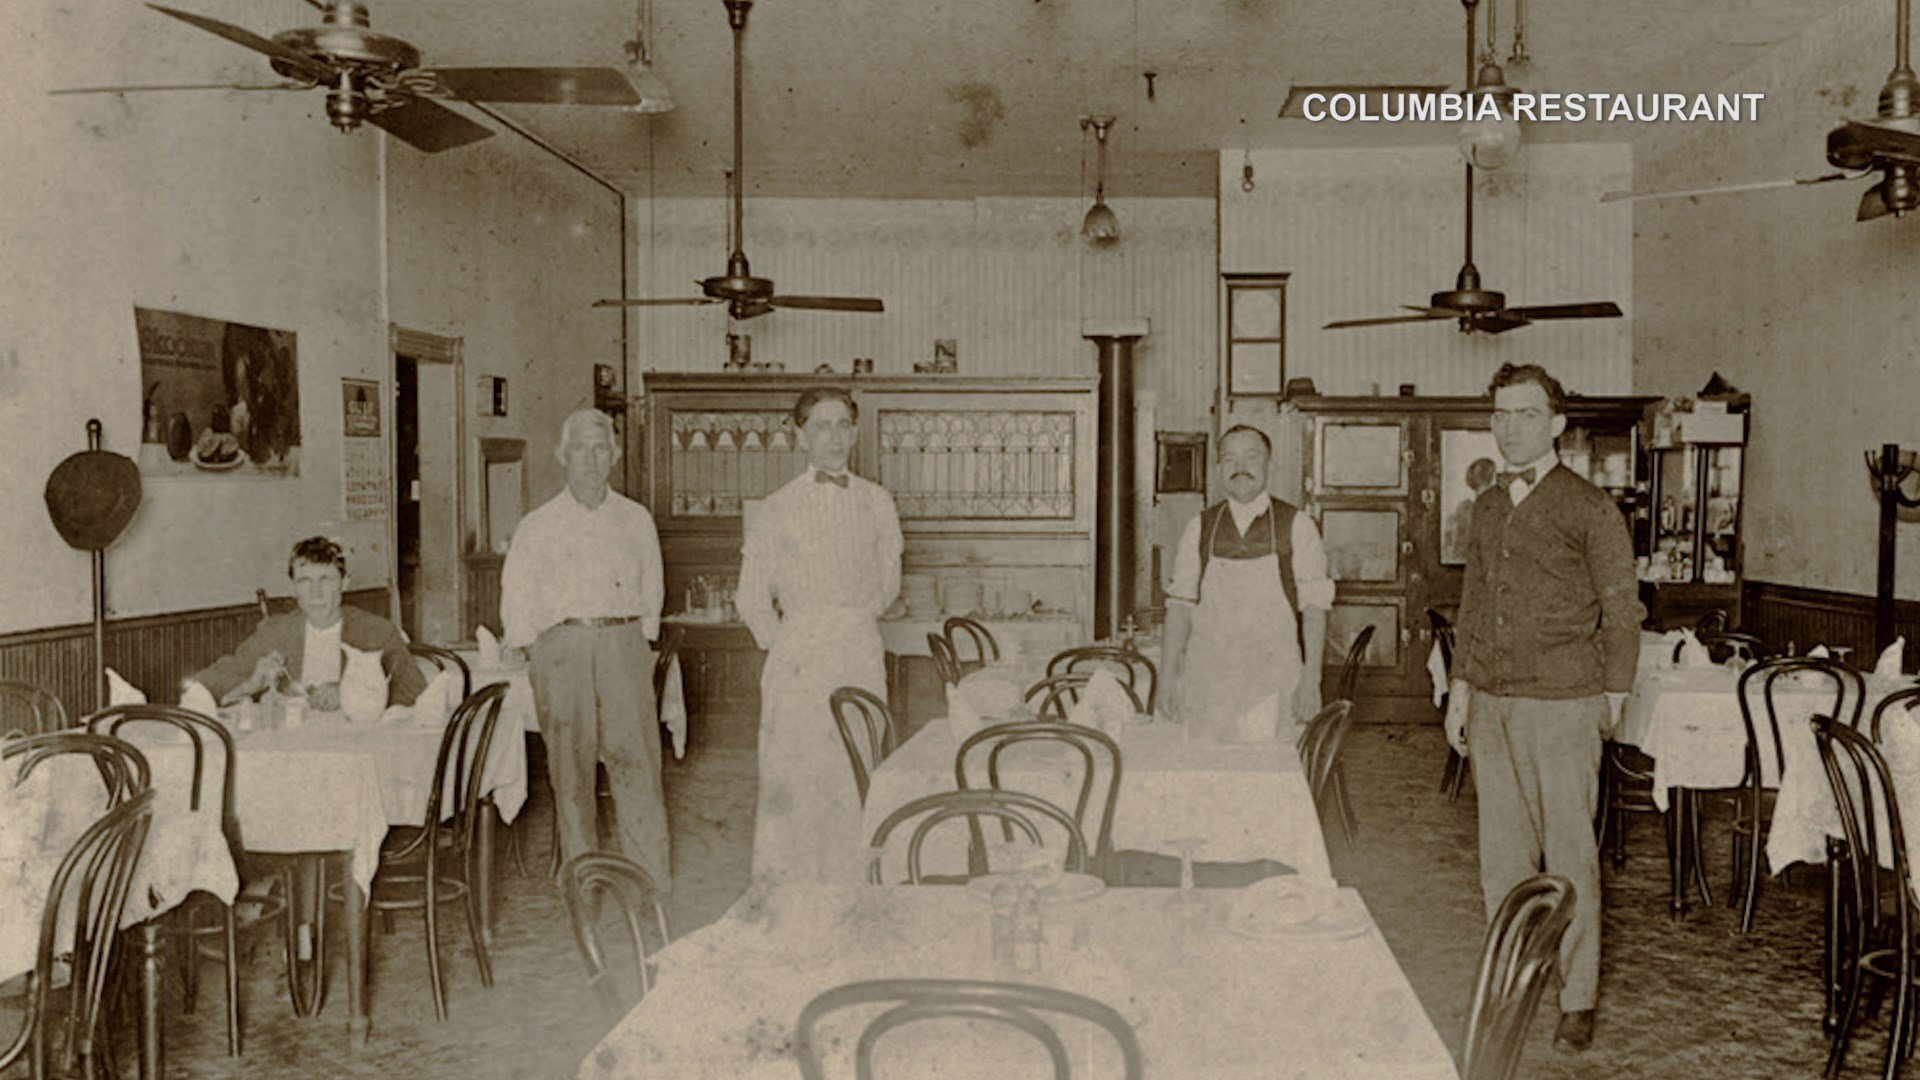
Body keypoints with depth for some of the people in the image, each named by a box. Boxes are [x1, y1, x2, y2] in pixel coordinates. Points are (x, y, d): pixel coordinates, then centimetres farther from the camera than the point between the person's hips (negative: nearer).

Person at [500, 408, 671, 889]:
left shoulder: (636, 520, 14)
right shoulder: (538, 525, 10)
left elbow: (651, 590, 17)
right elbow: (517, 601, 11)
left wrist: (641, 643, 8)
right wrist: (532, 653, 3)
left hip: (622, 641, 0)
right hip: (560, 646, 0)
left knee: (635, 756, -7)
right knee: (570, 764, -2)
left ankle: (652, 878, -5)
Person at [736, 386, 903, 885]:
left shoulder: (877, 502, 8)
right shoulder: (779, 509, -1)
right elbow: (752, 597, 3)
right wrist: (783, 642, 5)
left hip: (863, 653, 3)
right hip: (800, 657, -3)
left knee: (859, 778, 4)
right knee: (793, 776, -2)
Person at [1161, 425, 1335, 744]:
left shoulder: (1296, 527, 2)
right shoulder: (1199, 529, 8)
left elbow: (1314, 605, 0)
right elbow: (1180, 603, 8)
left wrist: (1311, 679, -8)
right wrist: (1170, 676, 1)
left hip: (1274, 681, -1)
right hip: (1208, 679, 2)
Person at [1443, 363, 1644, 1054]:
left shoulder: (1588, 508, -5)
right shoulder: (1487, 506, 12)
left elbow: (1621, 609, 0)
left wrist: (1613, 695, -1)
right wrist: (1461, 686, 16)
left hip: (1561, 704, -5)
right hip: (1492, 705, 6)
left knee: (1569, 855, 0)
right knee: (1502, 853, 10)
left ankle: (1577, 1000, 12)